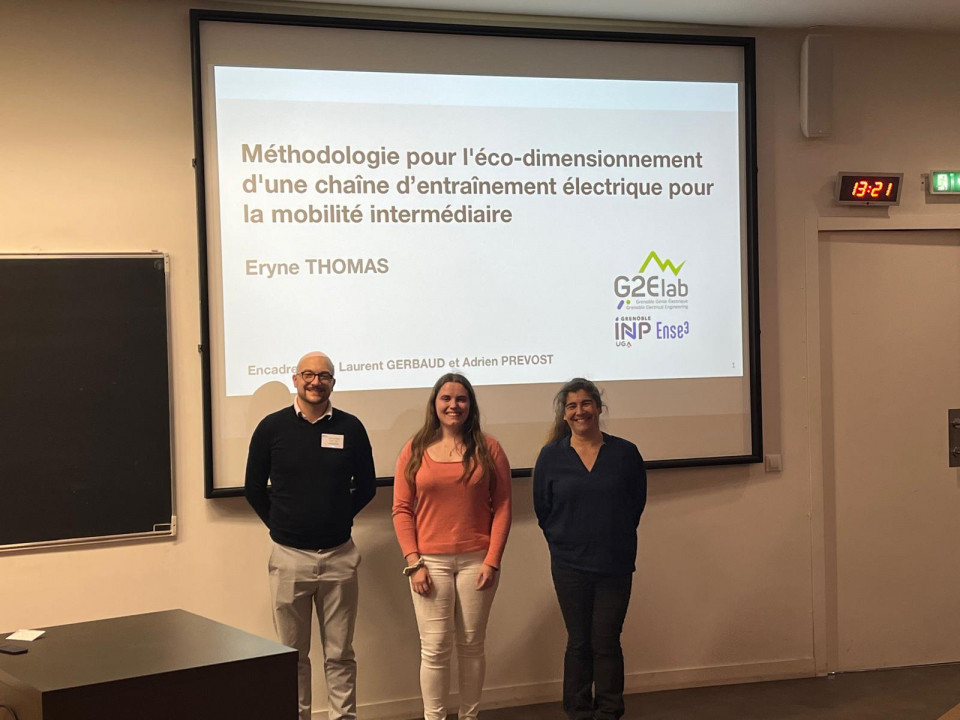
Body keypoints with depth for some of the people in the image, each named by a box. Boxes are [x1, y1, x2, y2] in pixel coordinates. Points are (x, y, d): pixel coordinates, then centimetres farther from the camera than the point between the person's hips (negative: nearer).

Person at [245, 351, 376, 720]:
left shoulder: (350, 427, 0)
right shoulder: (272, 427, -2)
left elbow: (366, 486, 11)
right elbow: (254, 488, 8)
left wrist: (338, 519, 8)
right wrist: (278, 524, 8)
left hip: (339, 556, 1)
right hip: (289, 557, 0)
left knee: (340, 654, 7)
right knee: (292, 654, 8)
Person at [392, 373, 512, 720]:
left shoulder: (488, 449, 3)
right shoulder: (415, 450, 4)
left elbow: (502, 507, 1)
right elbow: (402, 509, 2)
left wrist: (492, 560, -5)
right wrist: (413, 562, -5)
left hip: (477, 561, 0)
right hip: (430, 562, 0)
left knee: (471, 645, 8)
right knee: (435, 648, -1)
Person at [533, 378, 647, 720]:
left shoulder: (625, 453, -3)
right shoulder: (551, 456, -2)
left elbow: (636, 503, 7)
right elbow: (542, 510, 6)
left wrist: (615, 540, 8)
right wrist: (564, 545, 7)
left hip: (616, 564, 0)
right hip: (570, 566, 0)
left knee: (607, 641, 2)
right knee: (579, 642, 8)